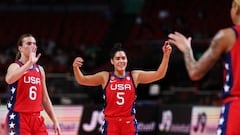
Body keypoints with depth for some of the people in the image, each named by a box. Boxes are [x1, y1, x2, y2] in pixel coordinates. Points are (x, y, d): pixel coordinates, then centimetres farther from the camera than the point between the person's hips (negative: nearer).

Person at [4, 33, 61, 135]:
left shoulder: (40, 69, 14)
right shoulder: (15, 66, -6)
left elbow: (45, 99, 18)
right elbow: (9, 79, -32)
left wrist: (55, 121, 14)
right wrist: (29, 63, -37)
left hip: (36, 118, 7)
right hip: (18, 118, -6)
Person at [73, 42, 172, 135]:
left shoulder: (135, 76, 3)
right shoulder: (105, 77, 0)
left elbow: (159, 75, -3)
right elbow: (82, 80, -6)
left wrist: (166, 56, -17)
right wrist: (75, 68, -27)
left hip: (129, 123, 1)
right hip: (110, 123, -1)